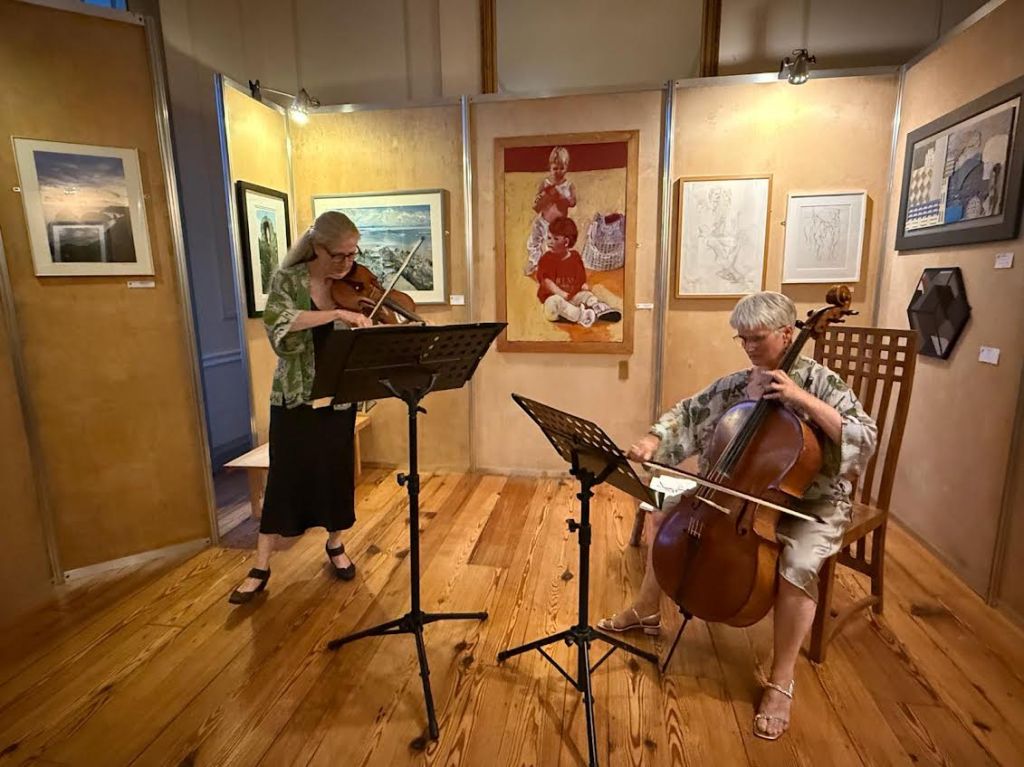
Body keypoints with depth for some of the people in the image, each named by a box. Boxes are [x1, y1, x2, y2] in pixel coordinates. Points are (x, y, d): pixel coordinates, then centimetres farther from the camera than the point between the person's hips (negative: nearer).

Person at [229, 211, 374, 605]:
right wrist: (336, 313, -36)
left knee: (337, 473, 11)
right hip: (294, 396, -2)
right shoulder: (288, 279, -8)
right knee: (285, 476, 4)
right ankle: (261, 567, 20)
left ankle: (335, 546, 34)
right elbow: (277, 320, -28)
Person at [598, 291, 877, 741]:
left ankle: (780, 684, -11)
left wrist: (802, 399, -30)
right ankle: (646, 610, 19)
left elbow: (865, 438, -21)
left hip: (809, 502, -5)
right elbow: (689, 414, 4)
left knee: (798, 565, -34)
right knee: (662, 510, 0)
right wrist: (653, 440, -14)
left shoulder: (818, 381, -14)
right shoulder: (735, 386, -1)